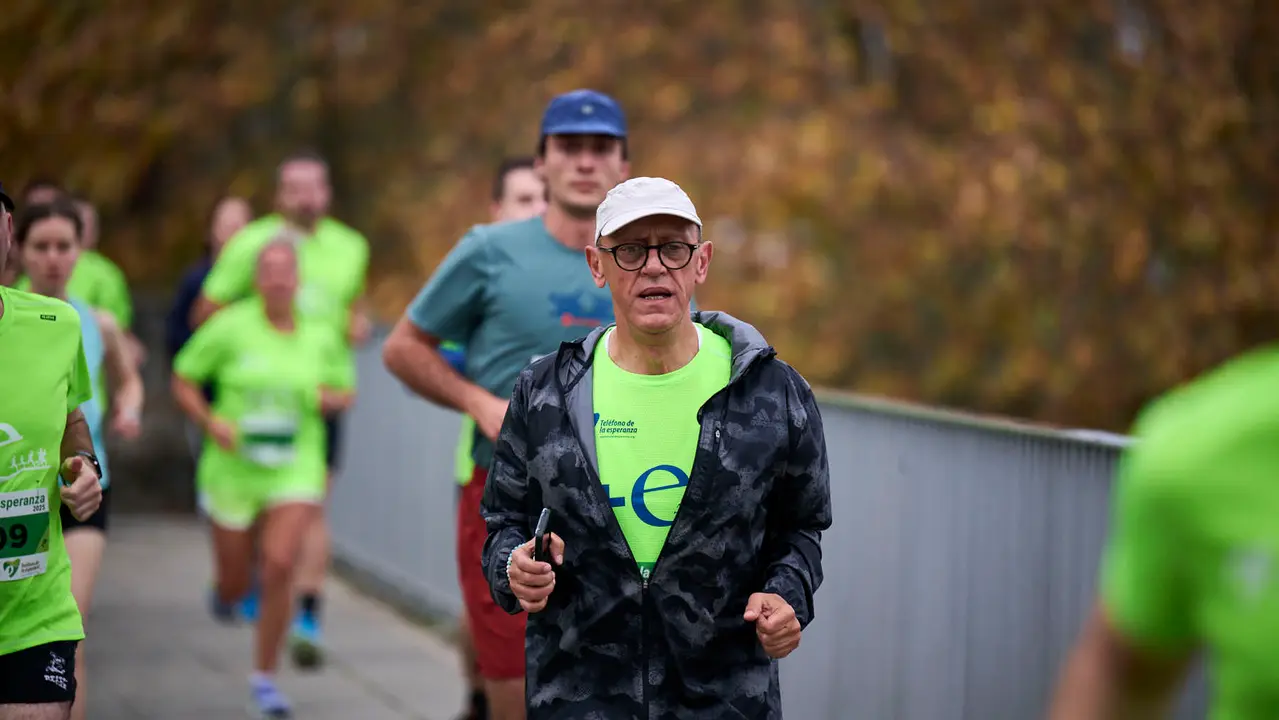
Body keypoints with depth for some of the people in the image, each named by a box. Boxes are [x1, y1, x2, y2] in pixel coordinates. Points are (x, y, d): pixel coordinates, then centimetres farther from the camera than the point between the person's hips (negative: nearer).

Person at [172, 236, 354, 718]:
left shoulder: (322, 335, 1)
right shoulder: (230, 327, -8)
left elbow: (343, 392, 15)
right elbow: (183, 381, 1)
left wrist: (328, 397, -8)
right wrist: (211, 422, -15)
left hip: (295, 468, 1)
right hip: (234, 469, -1)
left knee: (279, 567, -16)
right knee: (236, 581, 9)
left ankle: (265, 677, 1)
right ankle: (224, 591, 51)